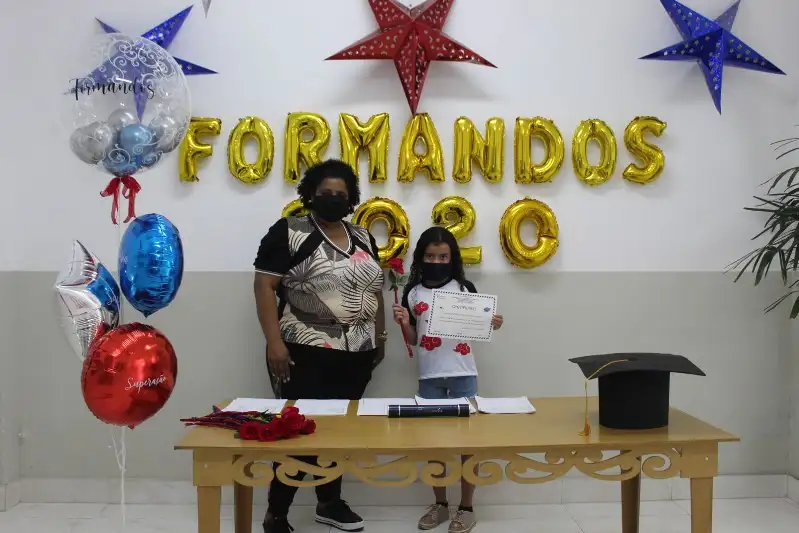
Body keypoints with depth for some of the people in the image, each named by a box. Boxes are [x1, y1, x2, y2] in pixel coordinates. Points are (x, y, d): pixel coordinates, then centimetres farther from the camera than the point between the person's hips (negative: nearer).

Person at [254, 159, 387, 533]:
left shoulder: (363, 238, 12)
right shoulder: (289, 231, -6)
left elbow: (374, 289, 19)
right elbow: (264, 286, -11)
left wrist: (379, 337, 17)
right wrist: (274, 342, -18)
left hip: (356, 354, 6)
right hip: (306, 353, -6)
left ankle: (330, 503, 32)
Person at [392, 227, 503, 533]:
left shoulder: (465, 288, 0)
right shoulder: (412, 293, 3)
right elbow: (412, 340, 8)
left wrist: (491, 325, -13)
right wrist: (404, 323, -11)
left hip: (463, 375, -1)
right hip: (429, 377, 2)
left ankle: (466, 508, 17)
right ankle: (440, 504, 25)